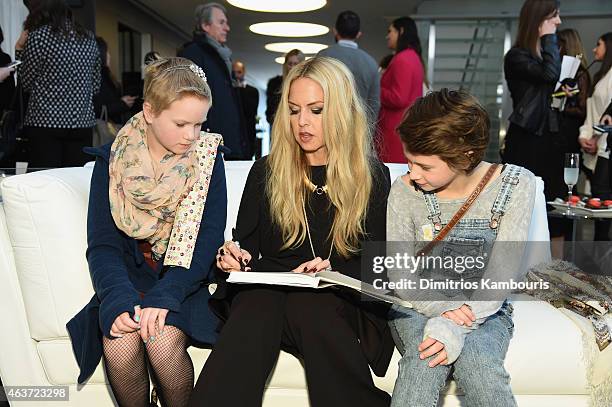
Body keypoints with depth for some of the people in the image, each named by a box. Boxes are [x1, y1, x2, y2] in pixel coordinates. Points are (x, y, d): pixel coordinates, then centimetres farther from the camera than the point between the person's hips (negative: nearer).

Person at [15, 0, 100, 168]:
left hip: (45, 123, -4)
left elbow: (26, 83, 1)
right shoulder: (88, 38, 9)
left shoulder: (37, 37, -5)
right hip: (83, 123, 5)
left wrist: (19, 49, 9)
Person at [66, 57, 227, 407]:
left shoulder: (208, 158, -3)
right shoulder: (112, 160, 0)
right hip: (128, 276, 1)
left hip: (183, 278, -1)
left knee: (163, 340, -28)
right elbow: (102, 244, -4)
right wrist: (120, 299, -24)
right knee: (121, 343, -26)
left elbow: (208, 239, -10)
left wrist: (164, 295, -24)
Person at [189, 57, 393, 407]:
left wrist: (332, 271, -14)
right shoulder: (265, 172, 14)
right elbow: (247, 247, 14)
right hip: (267, 291, 1)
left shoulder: (372, 176, 9)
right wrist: (235, 259, -10)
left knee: (307, 305, -36)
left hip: (344, 302, -1)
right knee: (256, 303, -35)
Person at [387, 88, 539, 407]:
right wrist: (441, 310, -23)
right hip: (419, 305, 1)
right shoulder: (405, 190, -7)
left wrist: (456, 327, -28)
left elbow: (502, 276, -14)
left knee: (476, 364, -32)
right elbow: (399, 276, -4)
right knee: (424, 360, -32)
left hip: (485, 310, 0)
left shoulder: (516, 184, -9)